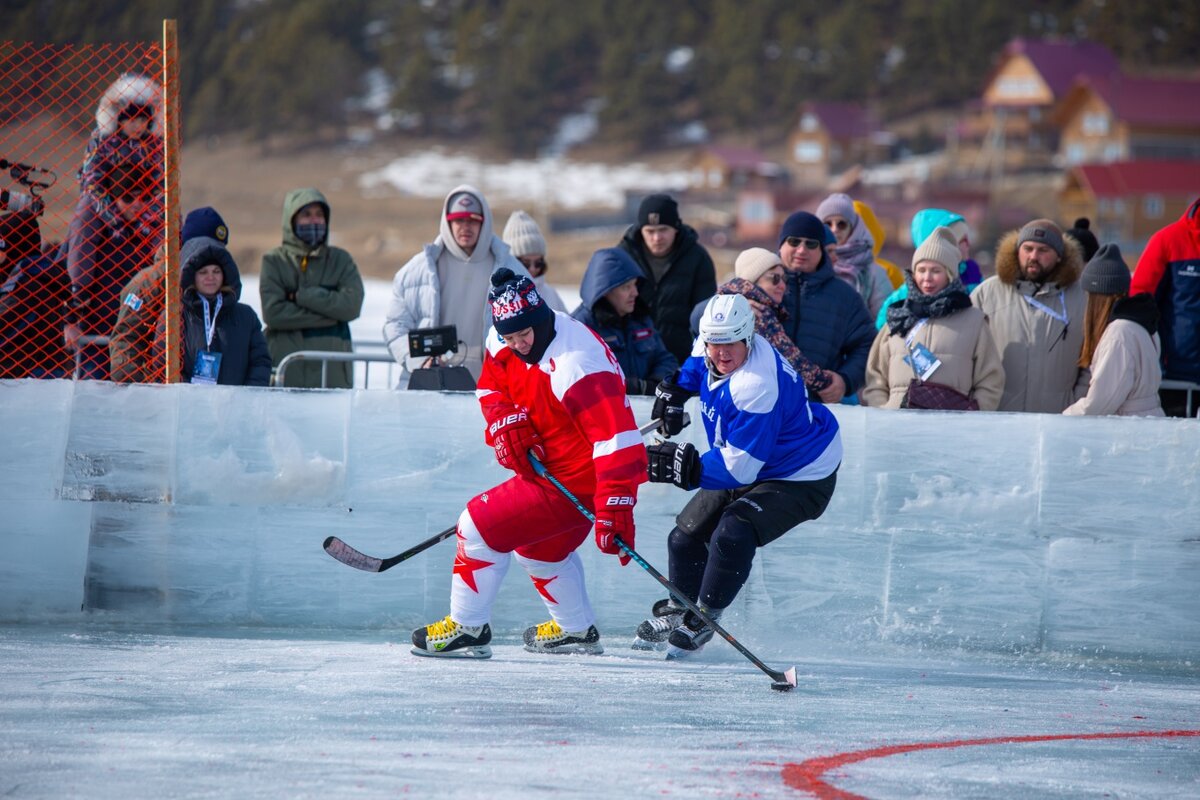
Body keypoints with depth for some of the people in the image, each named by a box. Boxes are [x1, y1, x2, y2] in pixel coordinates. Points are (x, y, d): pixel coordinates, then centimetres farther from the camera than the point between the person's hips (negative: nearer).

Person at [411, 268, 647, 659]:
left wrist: (614, 510, -42)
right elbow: (492, 387, 14)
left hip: (575, 481, -10)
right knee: (539, 546, 29)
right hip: (544, 464, 10)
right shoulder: (506, 344, -4)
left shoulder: (575, 364, -32)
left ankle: (466, 629, 3)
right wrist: (505, 425, -9)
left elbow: (616, 438, -36)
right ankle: (577, 630, 45)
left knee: (480, 524, -9)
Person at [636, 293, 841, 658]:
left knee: (733, 535, -29)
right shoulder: (715, 342, -11)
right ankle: (678, 609, 36)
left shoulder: (756, 388, -37)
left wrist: (683, 467, -36)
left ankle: (703, 619, -9)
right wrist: (674, 391, 15)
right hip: (745, 467, 10)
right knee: (686, 536, 11)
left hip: (800, 478, -10)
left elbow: (738, 468, -34)